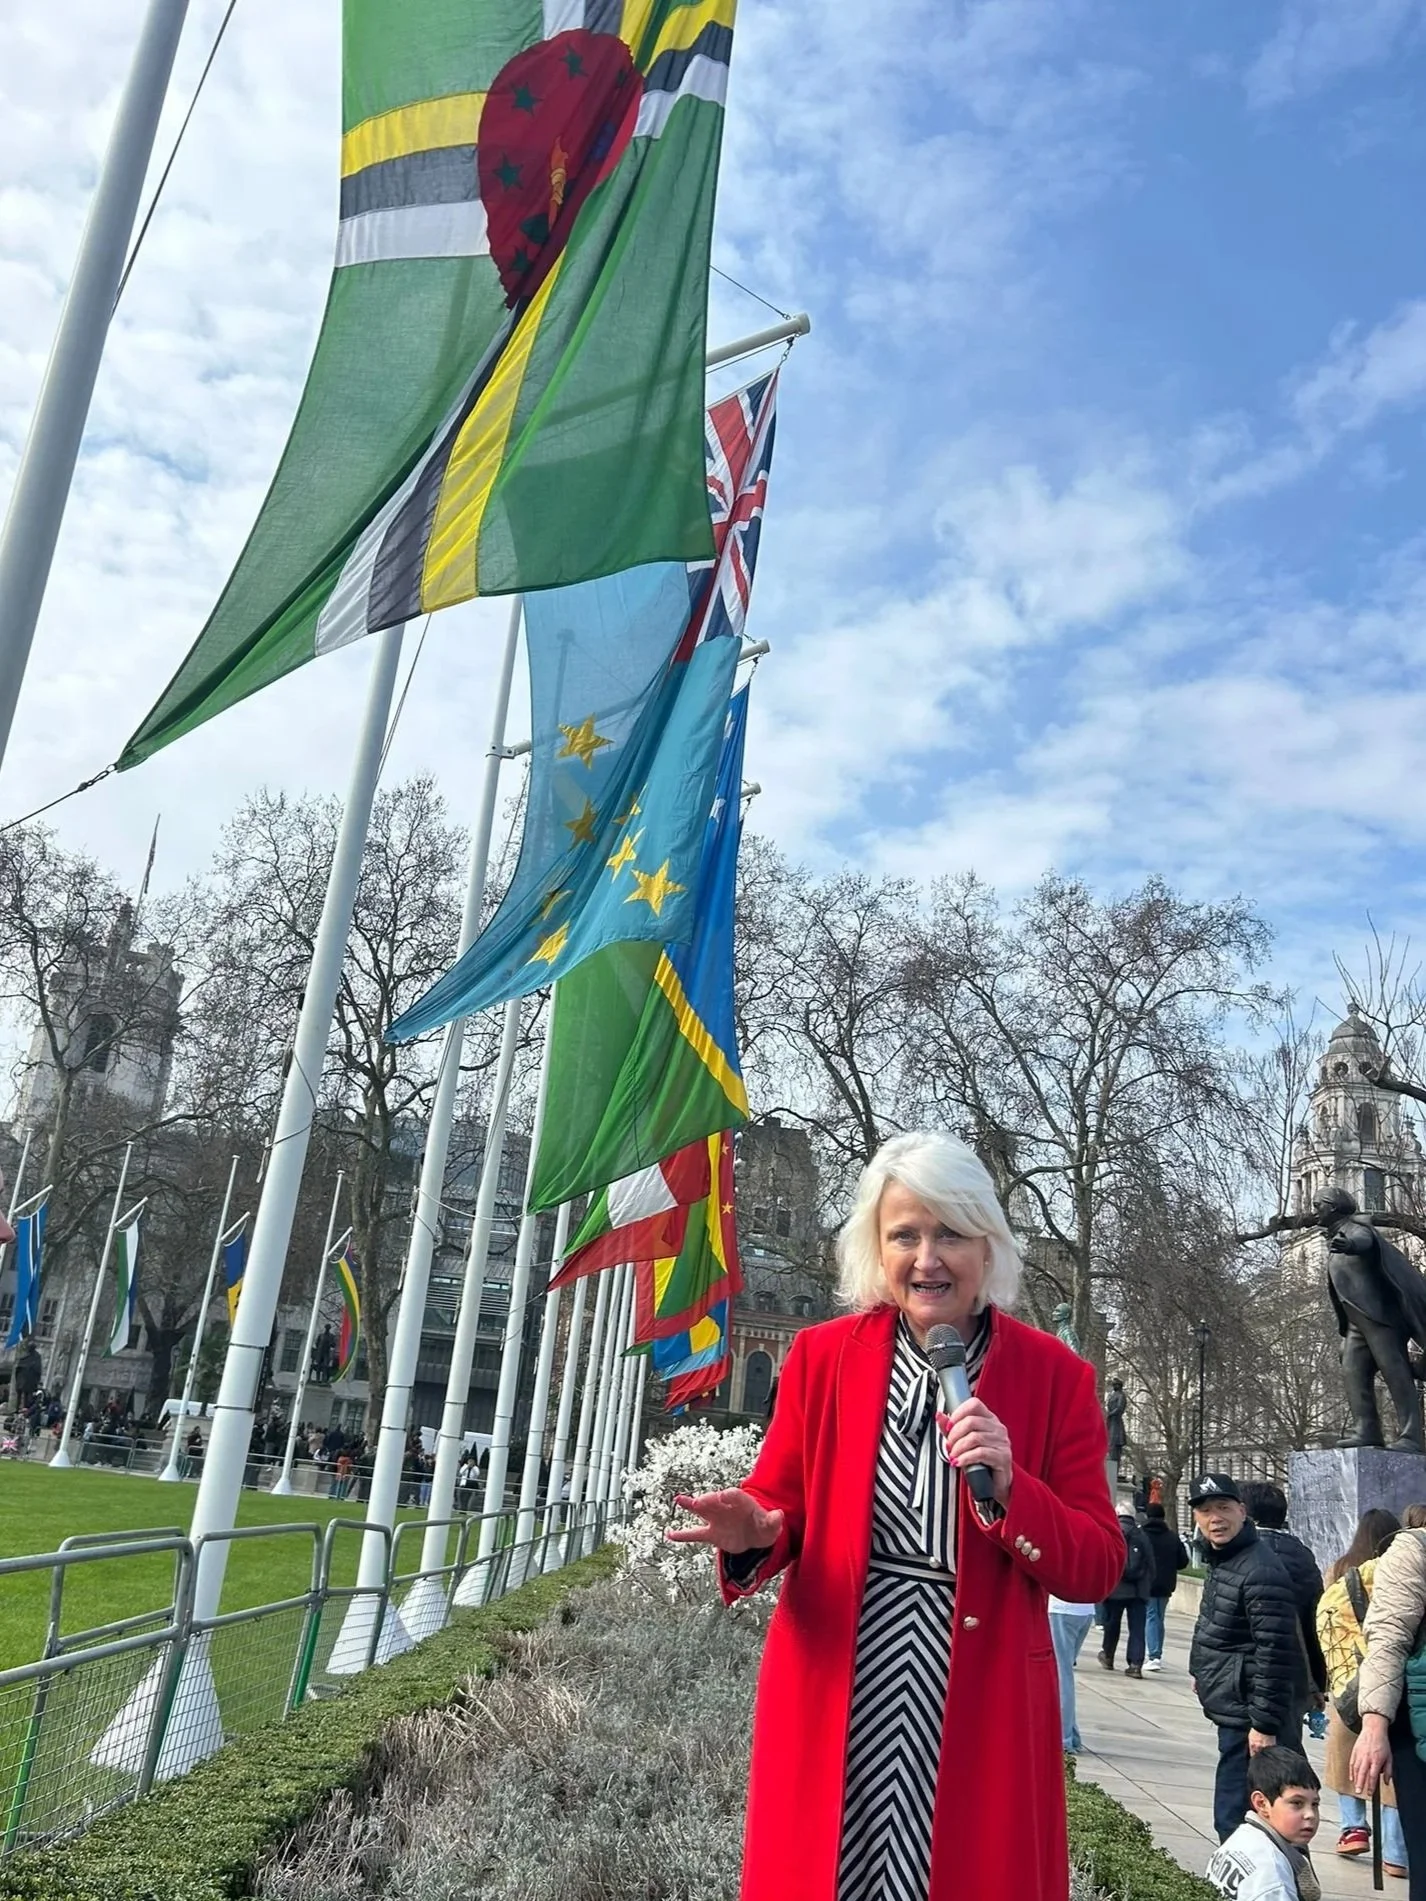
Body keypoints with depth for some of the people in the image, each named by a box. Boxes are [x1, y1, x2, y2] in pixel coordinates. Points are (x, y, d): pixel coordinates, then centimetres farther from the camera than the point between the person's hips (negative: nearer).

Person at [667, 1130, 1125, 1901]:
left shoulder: (1055, 1375, -4)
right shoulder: (820, 1354, -1)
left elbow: (1097, 1570, -3)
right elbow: (781, 1505, 6)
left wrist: (1009, 1488, -21)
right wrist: (754, 1533, -17)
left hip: (981, 1708, 0)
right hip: (828, 1698, 1)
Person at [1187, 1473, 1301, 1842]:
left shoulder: (1260, 1572, -22)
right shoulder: (1221, 1560, 10)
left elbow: (1274, 1654, -23)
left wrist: (1264, 1724, -22)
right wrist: (1204, 1673, 20)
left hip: (1246, 1717, -10)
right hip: (1229, 1709, 10)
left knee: (1233, 1816, -6)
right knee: (1233, 1814, 18)